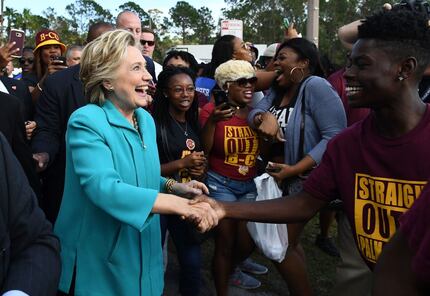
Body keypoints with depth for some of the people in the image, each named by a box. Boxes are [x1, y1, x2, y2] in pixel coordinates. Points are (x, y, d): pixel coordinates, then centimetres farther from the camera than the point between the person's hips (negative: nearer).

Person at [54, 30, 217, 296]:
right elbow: (103, 187, -33)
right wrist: (180, 205, -37)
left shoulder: (146, 119, 4)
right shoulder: (86, 121, -20)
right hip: (98, 263, -6)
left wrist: (173, 186, -4)